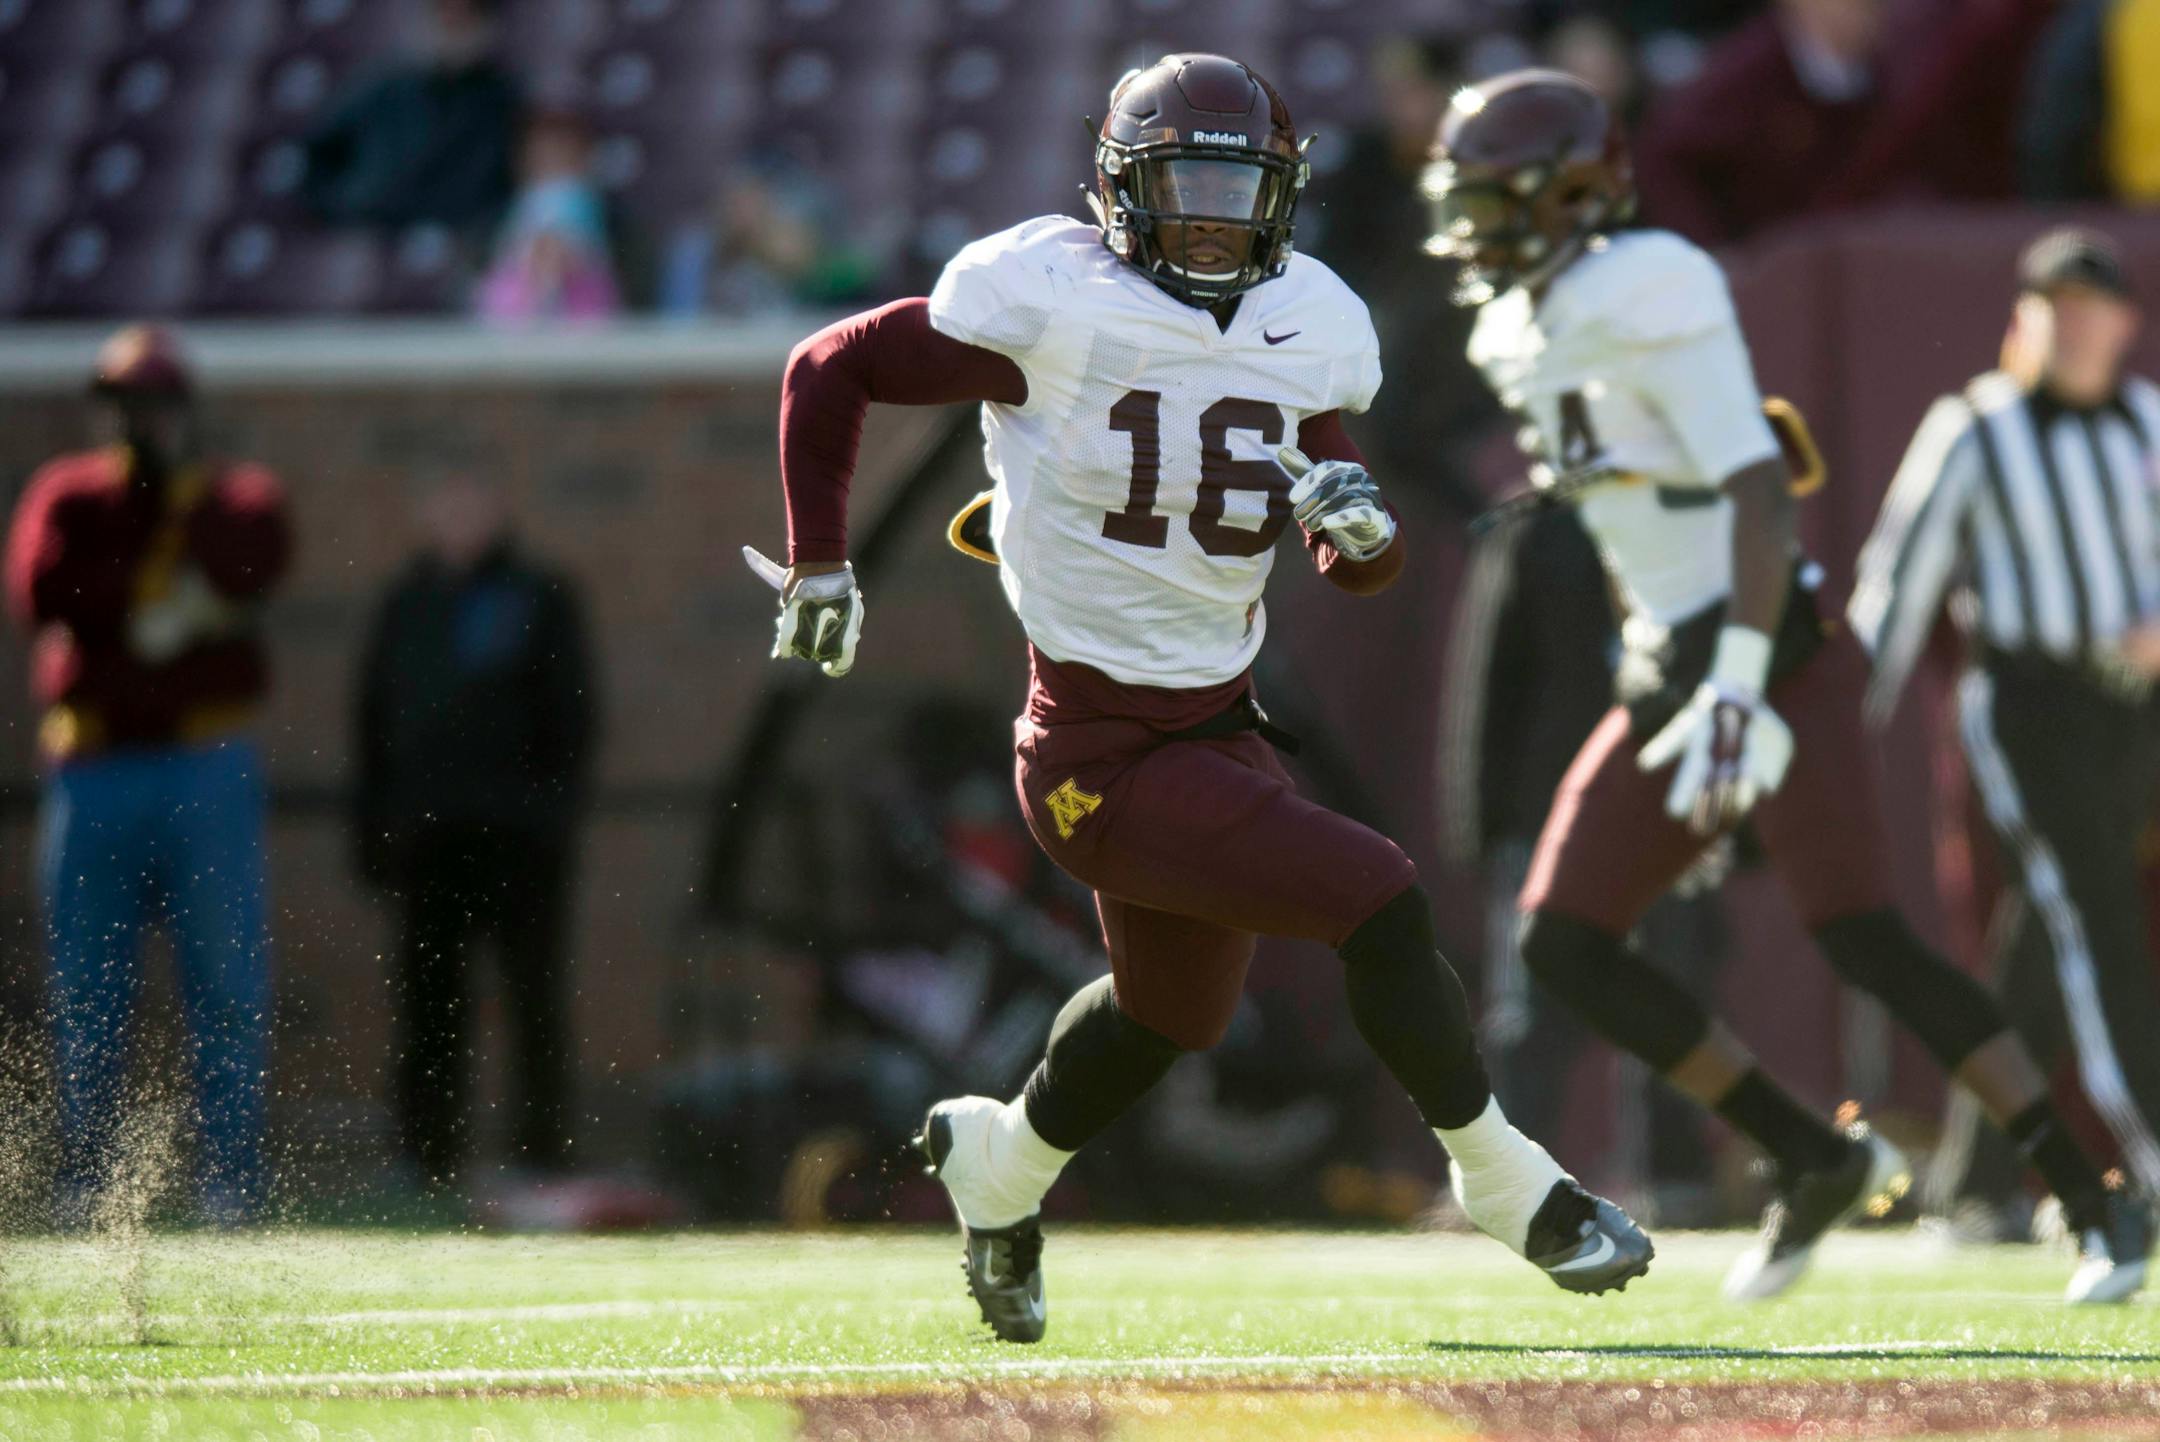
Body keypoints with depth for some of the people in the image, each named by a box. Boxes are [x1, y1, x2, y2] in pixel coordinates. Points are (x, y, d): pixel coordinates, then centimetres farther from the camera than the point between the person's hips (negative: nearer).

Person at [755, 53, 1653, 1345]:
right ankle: (1511, 1189, -1)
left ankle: (999, 1164, 54)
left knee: (1173, 1010, 27)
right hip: (1106, 748, -8)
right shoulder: (1051, 303, -15)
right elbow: (830, 370, -5)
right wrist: (820, 564, -6)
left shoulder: (1305, 331, 3)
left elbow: (1366, 573, 8)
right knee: (1381, 906, -17)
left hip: (1220, 725, 8)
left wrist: (1362, 522, -15)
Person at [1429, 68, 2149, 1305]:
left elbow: (1759, 487, -22)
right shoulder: (1527, 335, 13)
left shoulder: (1643, 299, -15)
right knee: (1565, 946, 2)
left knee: (1866, 942, -16)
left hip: (1773, 658, -10)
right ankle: (1819, 1162, 11)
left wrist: (1740, 683, -29)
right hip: (1670, 674, 10)